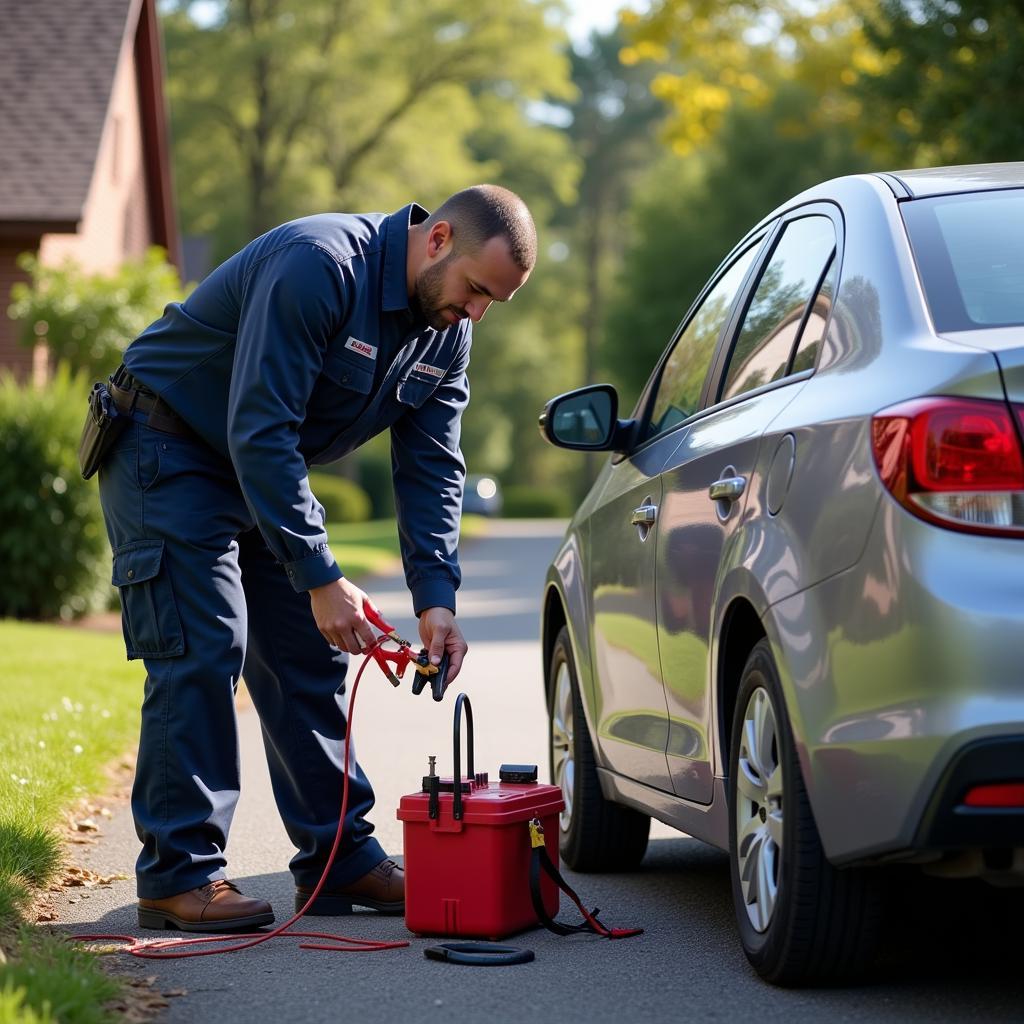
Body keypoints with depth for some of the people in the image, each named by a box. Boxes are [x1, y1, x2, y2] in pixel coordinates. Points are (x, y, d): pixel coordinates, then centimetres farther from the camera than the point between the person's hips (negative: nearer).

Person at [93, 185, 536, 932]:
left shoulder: (447, 329, -4)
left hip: (268, 468, 8)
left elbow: (432, 469, -1)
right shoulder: (316, 265, -30)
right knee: (201, 651, -15)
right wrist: (320, 578, -31)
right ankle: (180, 873, -10)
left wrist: (436, 599, -13)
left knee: (309, 657, 5)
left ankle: (340, 860, 12)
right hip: (168, 448, -8)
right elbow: (261, 433, -33)